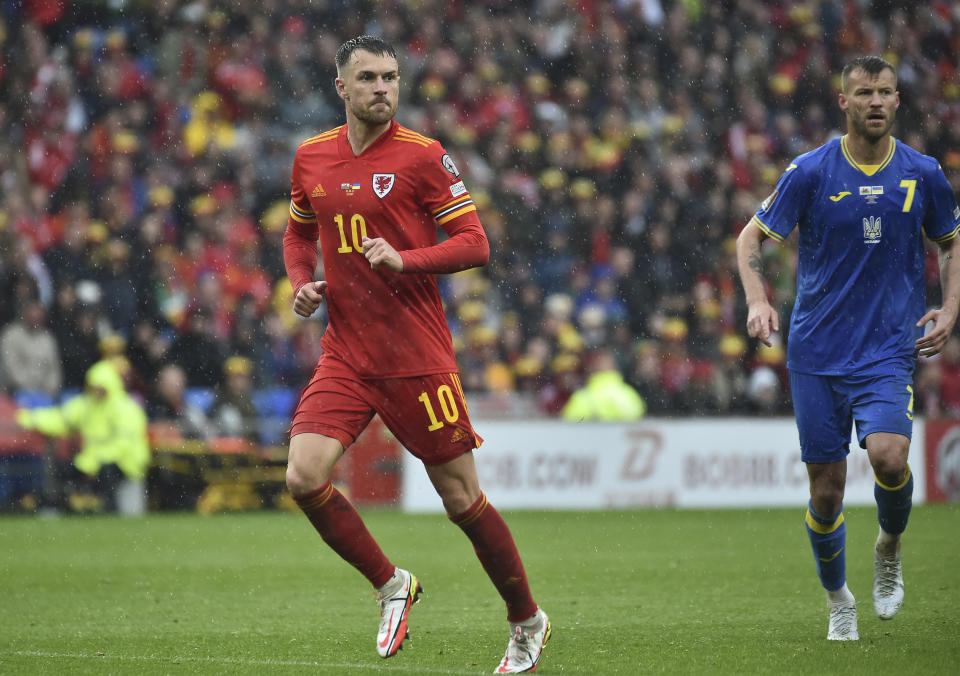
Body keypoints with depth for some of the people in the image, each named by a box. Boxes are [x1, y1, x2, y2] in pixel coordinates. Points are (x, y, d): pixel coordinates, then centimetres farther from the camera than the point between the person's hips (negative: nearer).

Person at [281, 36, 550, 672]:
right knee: (304, 477, -14)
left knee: (462, 499, 0)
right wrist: (302, 283, 6)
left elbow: (475, 244, -6)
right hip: (345, 353, 4)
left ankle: (528, 621, 20)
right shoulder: (311, 158, 9)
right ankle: (392, 585, 7)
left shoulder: (423, 155, -5)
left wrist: (403, 260, -20)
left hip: (418, 355, -4)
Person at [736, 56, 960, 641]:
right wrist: (758, 301, -12)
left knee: (888, 454, -25)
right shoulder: (811, 171, -3)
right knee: (827, 487, 1)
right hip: (817, 352, 0)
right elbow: (752, 237, 5)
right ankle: (838, 599, 25)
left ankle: (890, 549, 6)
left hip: (890, 349, 0)